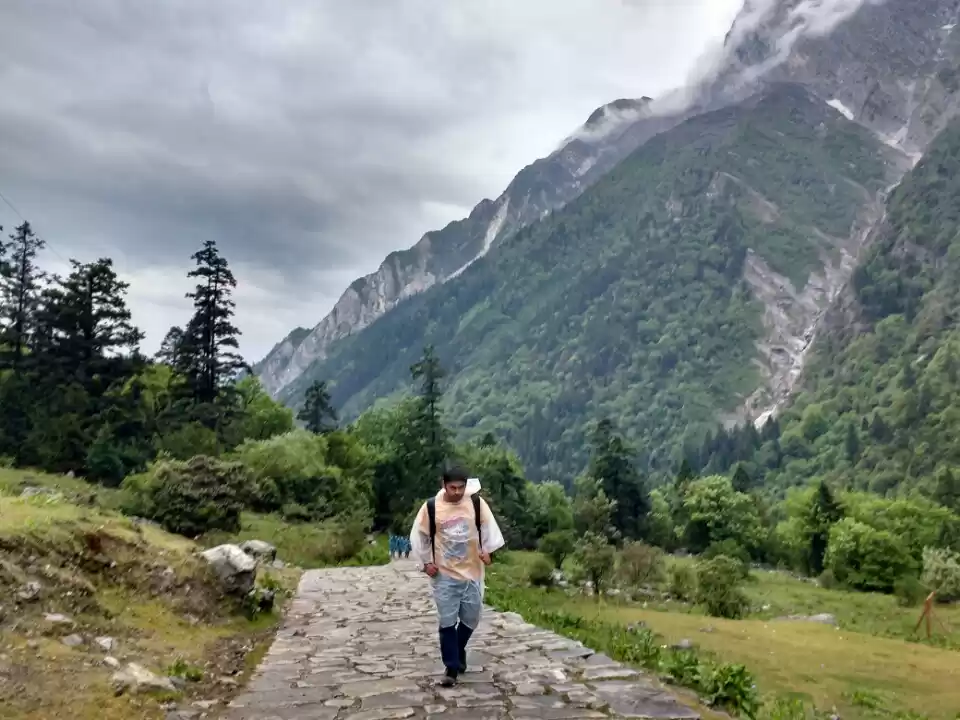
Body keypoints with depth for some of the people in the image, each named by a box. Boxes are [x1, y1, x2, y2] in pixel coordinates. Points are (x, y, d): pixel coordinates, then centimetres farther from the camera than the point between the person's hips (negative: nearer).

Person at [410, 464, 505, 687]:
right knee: (447, 622, -2)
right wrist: (425, 562, -4)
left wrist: (488, 550, -12)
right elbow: (418, 536, 0)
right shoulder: (431, 507, -11)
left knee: (471, 619, 12)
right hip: (444, 575, -2)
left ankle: (459, 650, 40)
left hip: (472, 572, 2)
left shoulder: (477, 503, -8)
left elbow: (489, 527, 2)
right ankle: (451, 667, 11)